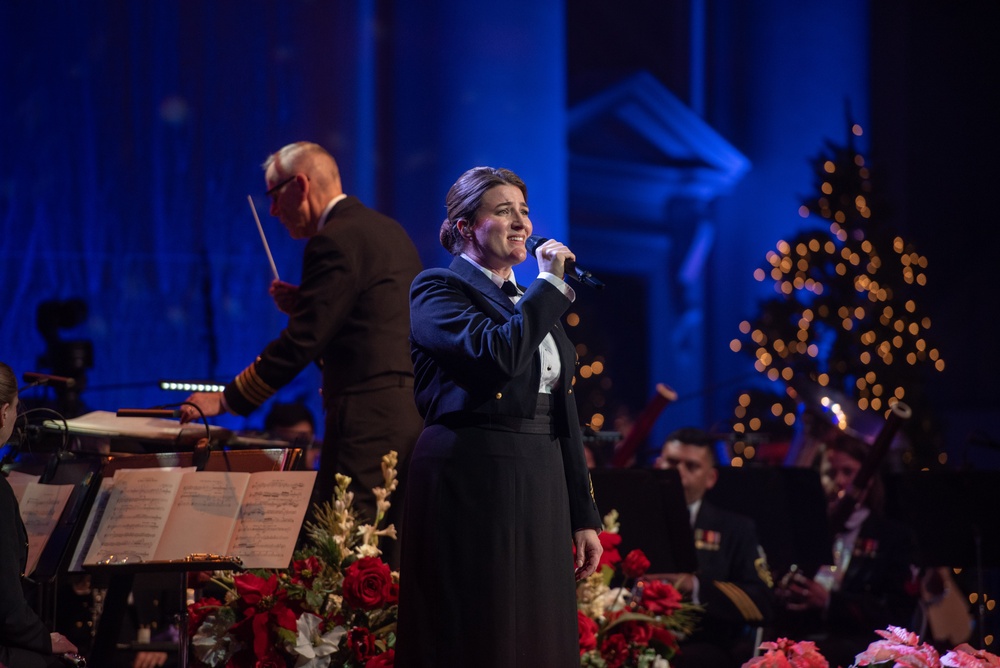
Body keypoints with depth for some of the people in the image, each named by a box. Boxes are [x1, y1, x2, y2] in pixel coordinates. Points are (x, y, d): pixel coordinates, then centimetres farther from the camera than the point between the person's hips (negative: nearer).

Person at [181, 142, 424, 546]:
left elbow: (301, 343, -14)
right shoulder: (389, 231, 18)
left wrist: (226, 400, -9)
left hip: (368, 418, -10)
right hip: (417, 411, 10)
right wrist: (306, 306, 14)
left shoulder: (335, 242, -11)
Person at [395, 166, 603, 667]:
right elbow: (499, 355, -22)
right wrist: (551, 284, -11)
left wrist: (583, 515, 14)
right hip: (473, 483, -7)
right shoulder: (437, 289, -3)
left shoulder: (533, 304, 20)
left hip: (540, 488, 7)